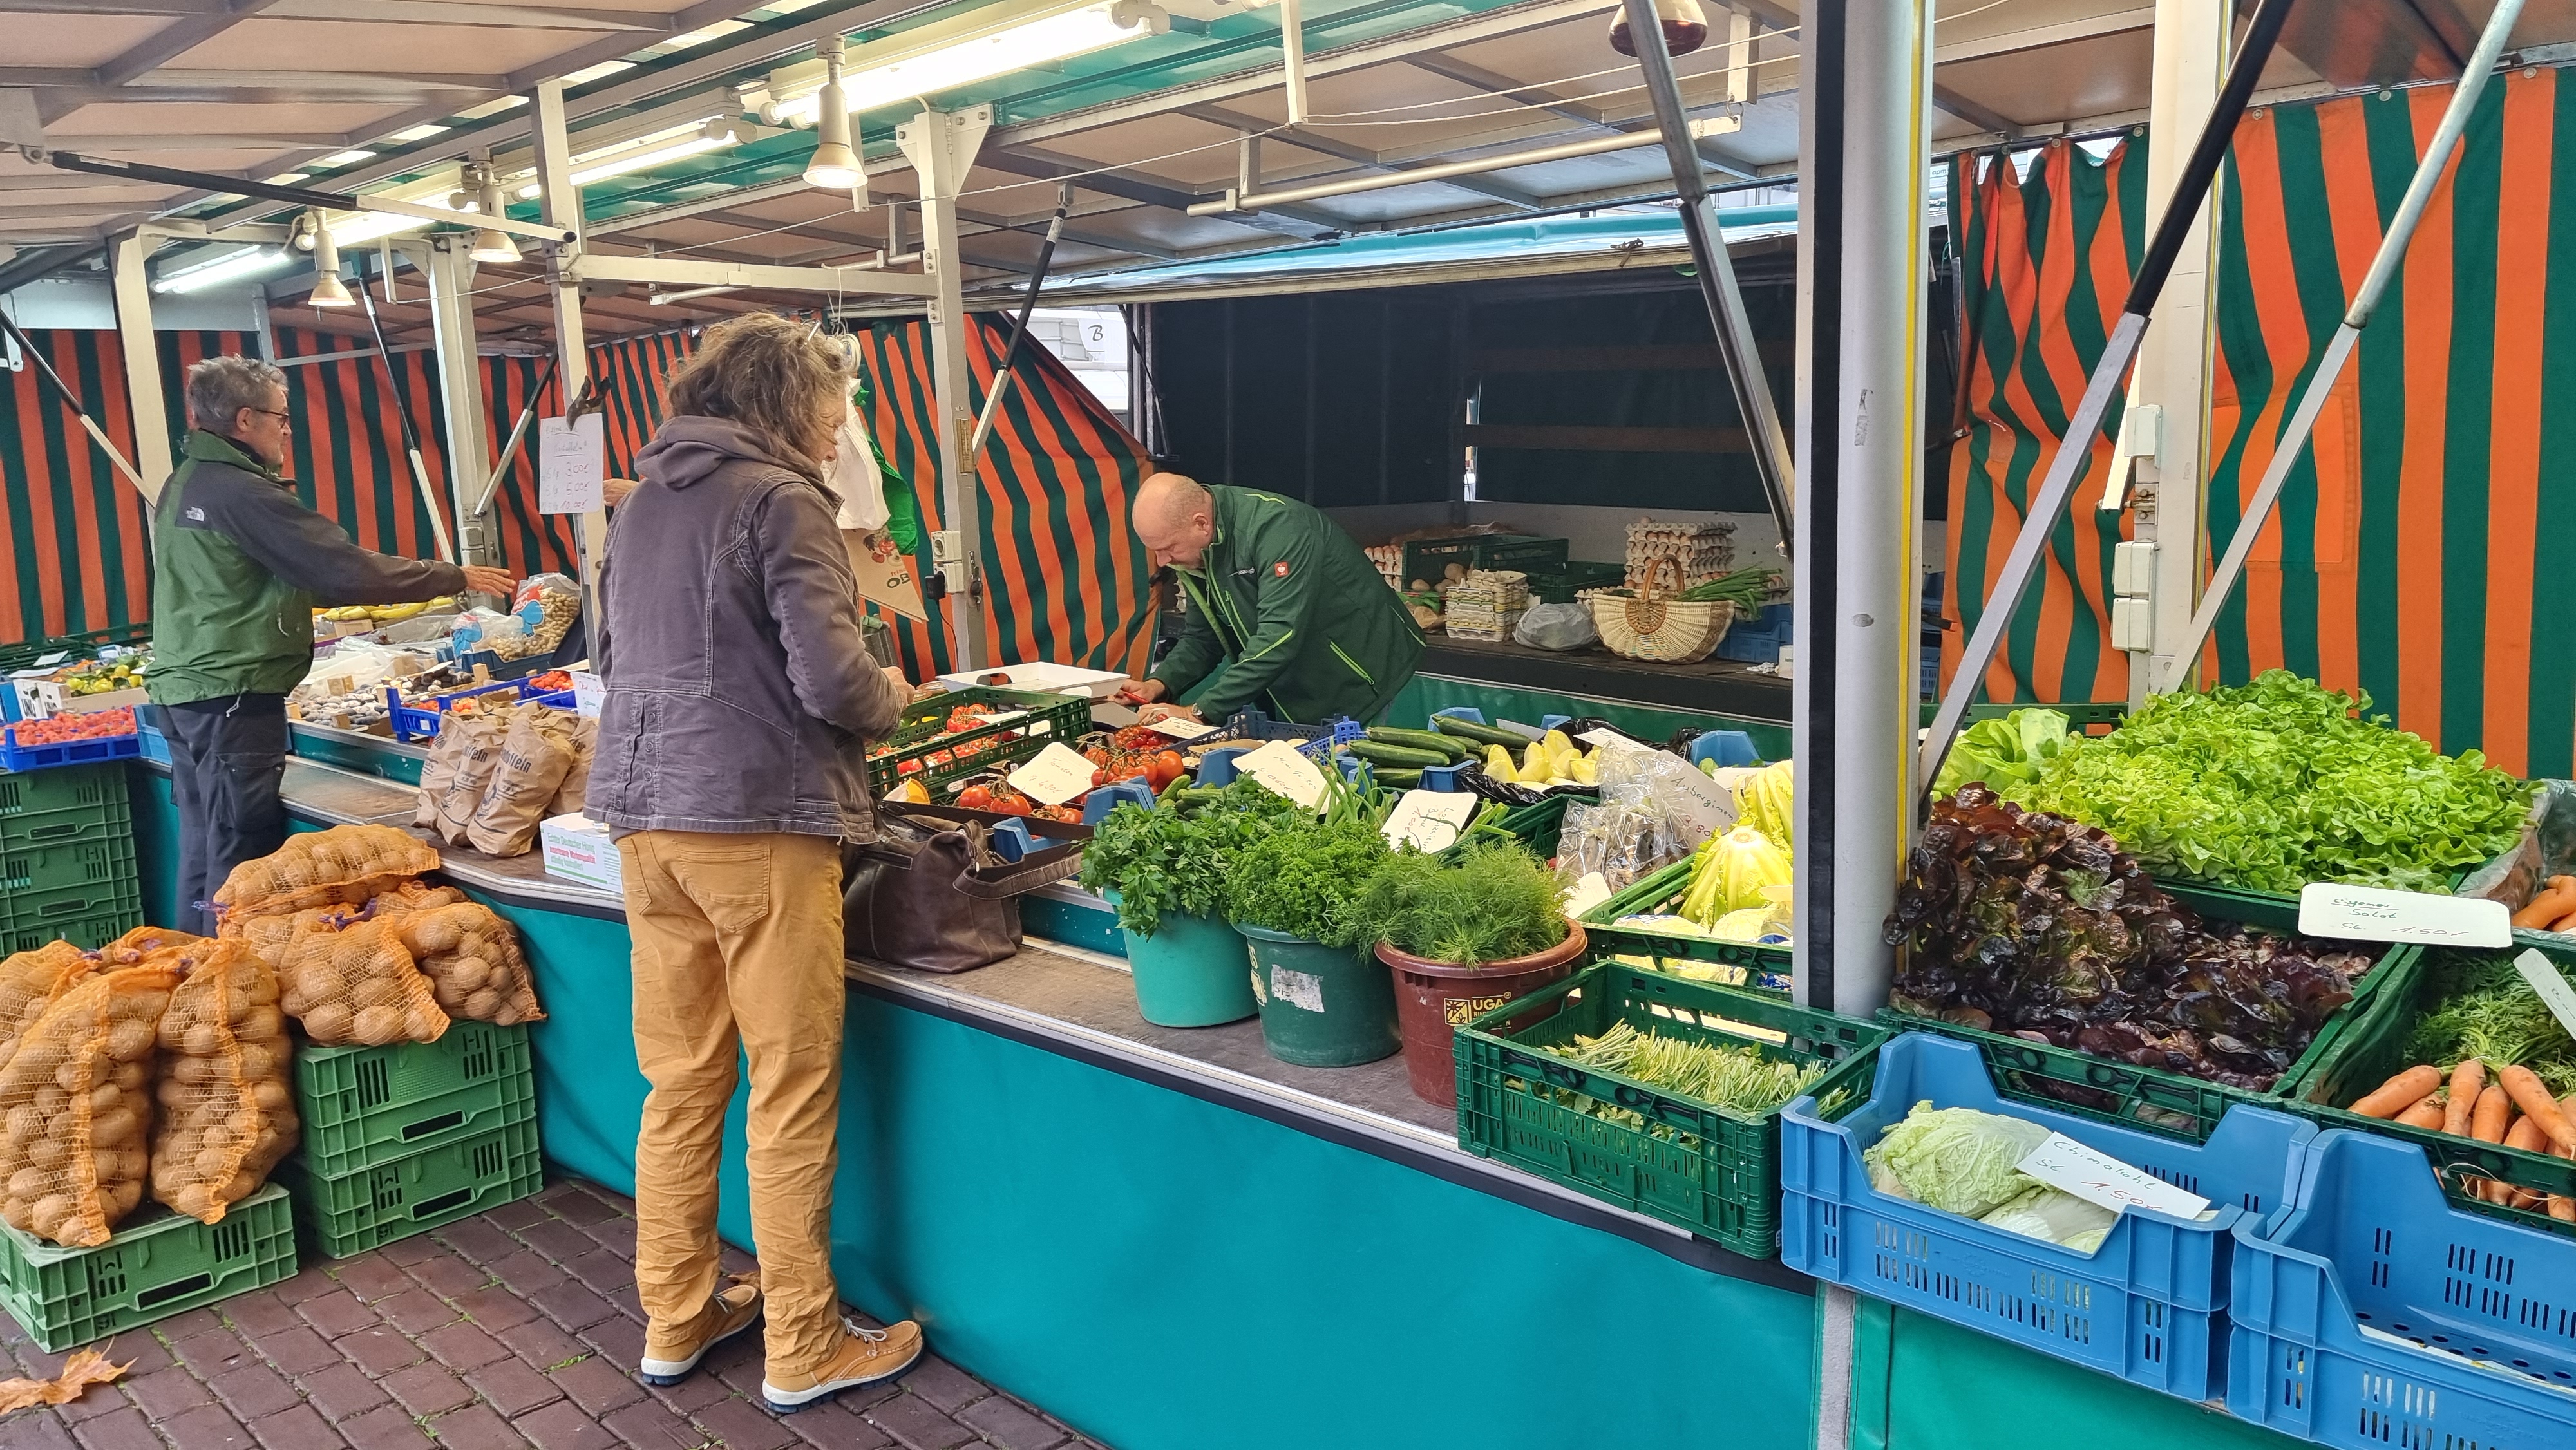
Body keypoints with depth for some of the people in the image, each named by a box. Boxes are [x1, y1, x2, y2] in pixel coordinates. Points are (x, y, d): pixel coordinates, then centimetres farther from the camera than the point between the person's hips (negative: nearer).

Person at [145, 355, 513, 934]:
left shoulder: (183, 485, 14)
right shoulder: (241, 492, -16)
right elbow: (346, 570, -18)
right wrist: (455, 577, -10)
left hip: (184, 691, 10)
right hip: (235, 700, -10)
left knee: (204, 856, 14)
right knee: (240, 863, -5)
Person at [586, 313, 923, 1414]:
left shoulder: (640, 506, 14)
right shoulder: (779, 498, -9)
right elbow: (831, 678, -18)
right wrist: (888, 700, 2)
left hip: (645, 817, 8)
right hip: (757, 821, -7)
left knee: (680, 1079, 16)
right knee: (792, 1093, 2)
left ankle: (674, 1320, 27)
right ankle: (803, 1350, 13)